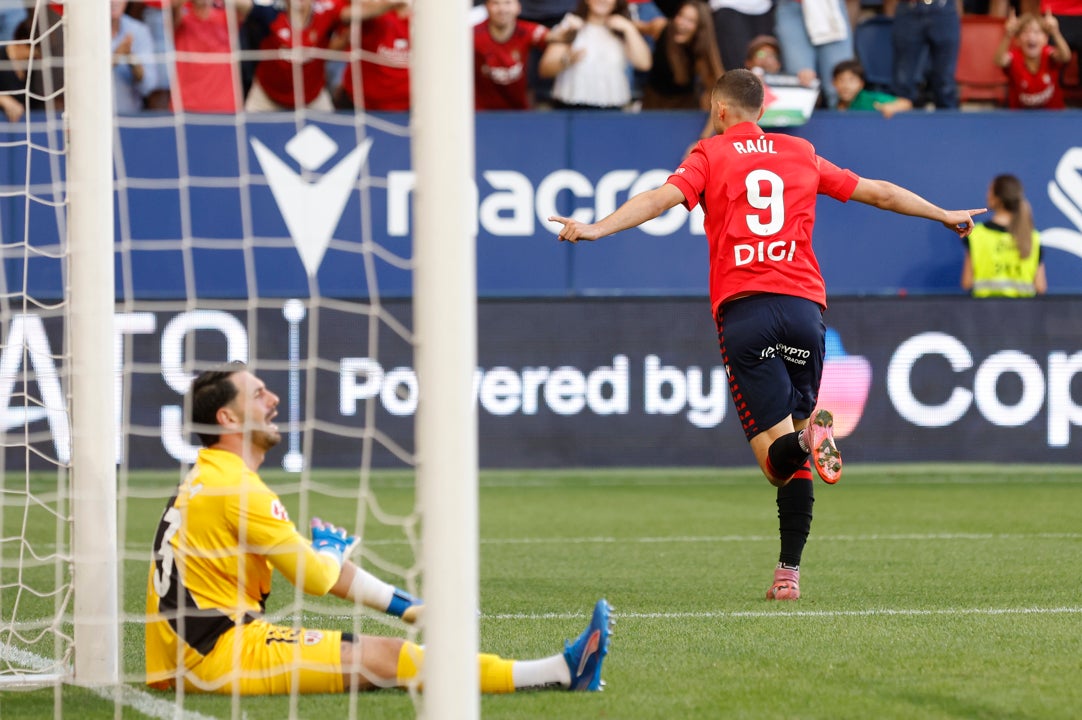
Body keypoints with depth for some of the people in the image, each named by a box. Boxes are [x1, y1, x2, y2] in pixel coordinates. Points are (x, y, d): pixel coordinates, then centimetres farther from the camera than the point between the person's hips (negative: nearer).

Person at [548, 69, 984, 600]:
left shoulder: (709, 156, 10)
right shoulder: (801, 154, 20)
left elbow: (661, 198, -9)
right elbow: (877, 192, 27)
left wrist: (598, 228, -19)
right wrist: (944, 216, 40)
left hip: (742, 310, -3)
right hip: (803, 305, 3)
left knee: (776, 457, -6)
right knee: (795, 460, 10)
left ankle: (808, 437, -40)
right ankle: (789, 571, 2)